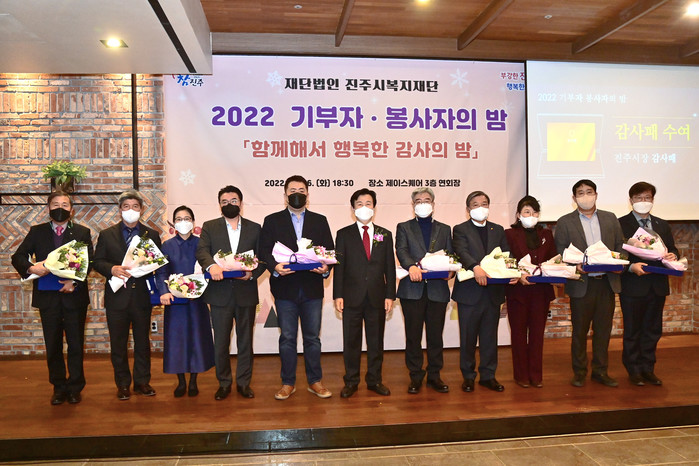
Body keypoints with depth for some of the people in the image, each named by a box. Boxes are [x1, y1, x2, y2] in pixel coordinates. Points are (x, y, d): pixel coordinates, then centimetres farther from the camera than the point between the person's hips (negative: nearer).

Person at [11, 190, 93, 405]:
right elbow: (18, 257, 1)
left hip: (74, 295, -1)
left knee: (75, 345, 5)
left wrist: (75, 282, -18)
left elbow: (89, 262, -3)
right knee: (53, 346, 9)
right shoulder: (36, 232, 8)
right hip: (47, 296, 2)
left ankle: (75, 388, 17)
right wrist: (30, 267, -20)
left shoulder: (82, 232, 4)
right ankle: (59, 388, 22)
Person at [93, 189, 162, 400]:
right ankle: (123, 384, 19)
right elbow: (97, 262, 2)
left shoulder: (152, 235, 7)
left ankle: (142, 381, 22)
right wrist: (112, 269, -17)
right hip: (117, 296, 0)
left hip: (142, 296, 0)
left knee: (143, 341, 9)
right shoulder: (106, 235, 6)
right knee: (118, 343, 7)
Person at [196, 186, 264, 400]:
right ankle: (224, 383, 23)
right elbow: (202, 251, -9)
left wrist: (253, 273, -15)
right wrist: (211, 265, -30)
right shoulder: (209, 227, 7)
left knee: (245, 341, 10)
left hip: (246, 292, 1)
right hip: (220, 292, 0)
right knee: (220, 342, 7)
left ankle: (244, 382, 23)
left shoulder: (255, 228, 8)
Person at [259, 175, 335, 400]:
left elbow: (330, 251, 5)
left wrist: (326, 267, -14)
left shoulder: (320, 221, 11)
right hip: (285, 288, -1)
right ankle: (288, 383, 20)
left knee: (313, 338, 9)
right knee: (287, 338, 8)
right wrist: (275, 266, -20)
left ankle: (315, 381, 22)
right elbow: (264, 251, -1)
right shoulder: (272, 221, 7)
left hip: (312, 288, 1)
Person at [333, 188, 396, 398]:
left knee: (376, 341, 10)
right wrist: (338, 295, -7)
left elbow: (390, 267, 8)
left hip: (377, 297, 2)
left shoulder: (385, 235, 10)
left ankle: (374, 380, 23)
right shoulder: (344, 234, 4)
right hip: (352, 297, -1)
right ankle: (351, 381, 19)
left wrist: (390, 295, 1)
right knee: (351, 341, 6)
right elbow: (338, 266, 0)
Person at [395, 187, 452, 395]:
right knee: (413, 336, 4)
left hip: (438, 289, 2)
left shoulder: (444, 229, 17)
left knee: (435, 335, 7)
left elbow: (450, 255, 12)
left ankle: (434, 375, 20)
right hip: (413, 289, -1)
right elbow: (401, 250, -6)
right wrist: (412, 266, -26)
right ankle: (415, 376, 15)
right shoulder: (404, 228, 10)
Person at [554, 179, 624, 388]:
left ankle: (600, 371, 23)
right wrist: (575, 266, -20)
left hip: (607, 282, 3)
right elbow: (560, 254, -4)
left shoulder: (610, 219, 11)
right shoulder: (565, 222, 1)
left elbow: (620, 246, 10)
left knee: (603, 329, 10)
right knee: (579, 330, 7)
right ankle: (579, 372, 19)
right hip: (581, 284, -3)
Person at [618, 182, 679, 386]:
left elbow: (672, 249, 16)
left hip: (657, 286, 5)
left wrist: (673, 255, -7)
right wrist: (631, 266, -25)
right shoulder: (621, 224, -5)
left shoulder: (662, 225, 13)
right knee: (632, 331, 6)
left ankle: (648, 369, 25)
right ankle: (634, 370, 18)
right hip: (633, 286, -5)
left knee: (653, 330, 13)